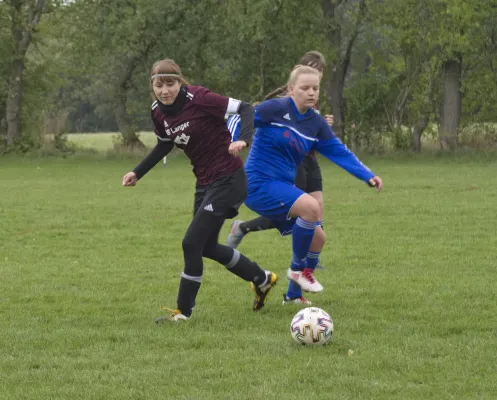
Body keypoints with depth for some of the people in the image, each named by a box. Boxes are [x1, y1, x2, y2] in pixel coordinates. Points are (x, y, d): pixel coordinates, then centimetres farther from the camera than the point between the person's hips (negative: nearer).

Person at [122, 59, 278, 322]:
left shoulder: (199, 99, -21)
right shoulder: (158, 112, 0)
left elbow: (246, 110, -21)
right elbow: (164, 145, 19)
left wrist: (242, 140, -37)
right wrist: (137, 173, 15)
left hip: (227, 180, -8)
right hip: (205, 182, 8)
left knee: (191, 243, -11)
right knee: (207, 247, 18)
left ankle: (183, 312, 2)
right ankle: (262, 280, 40)